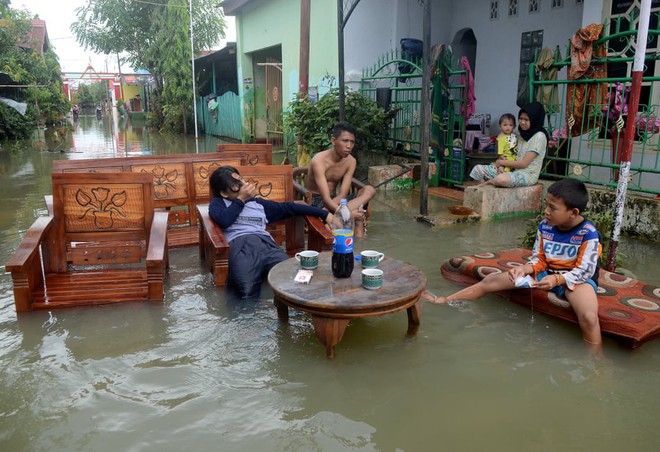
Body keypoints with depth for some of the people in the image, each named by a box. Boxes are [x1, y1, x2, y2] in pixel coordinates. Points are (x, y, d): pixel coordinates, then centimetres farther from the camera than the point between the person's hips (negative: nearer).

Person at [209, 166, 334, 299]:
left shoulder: (258, 203, 33)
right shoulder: (218, 203, 24)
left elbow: (289, 208, 29)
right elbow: (223, 221, 1)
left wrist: (324, 214, 25)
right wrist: (241, 198, 14)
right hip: (239, 243, -2)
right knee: (247, 290, -33)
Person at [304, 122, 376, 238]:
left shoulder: (351, 161, -5)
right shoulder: (319, 161, -22)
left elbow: (342, 195, -13)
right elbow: (326, 198, -31)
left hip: (335, 200, 7)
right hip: (317, 200, -6)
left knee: (369, 190, -21)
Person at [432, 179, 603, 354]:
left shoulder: (588, 234, -19)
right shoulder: (545, 226, -5)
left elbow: (584, 271, -18)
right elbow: (539, 259, 3)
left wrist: (557, 279, -34)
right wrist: (524, 269, -18)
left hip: (577, 278, -5)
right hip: (548, 272, 5)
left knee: (589, 317, -39)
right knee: (492, 280, -2)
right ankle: (447, 301, 10)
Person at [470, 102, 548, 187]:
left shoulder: (539, 136, -13)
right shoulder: (522, 133, 12)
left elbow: (524, 163, -17)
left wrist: (501, 162, -9)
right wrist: (501, 166, -10)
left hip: (528, 174, -8)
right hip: (514, 170, 8)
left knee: (501, 179, -40)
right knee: (477, 169, -4)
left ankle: (488, 182, -10)